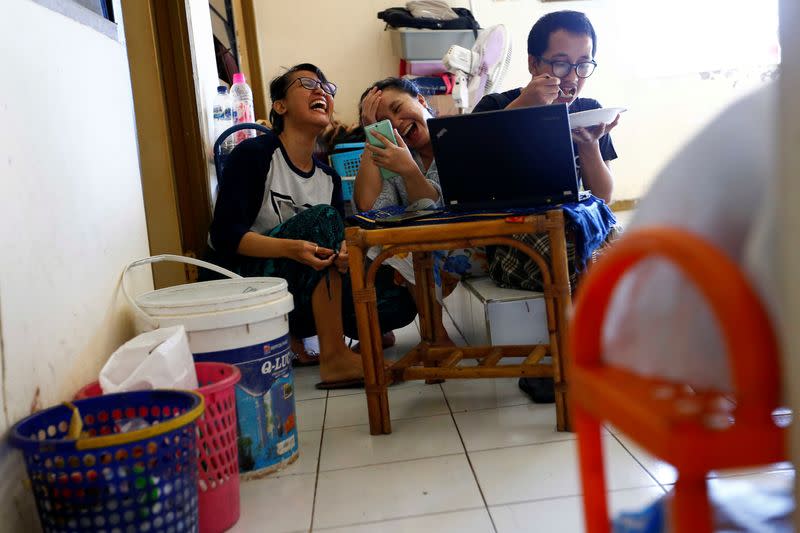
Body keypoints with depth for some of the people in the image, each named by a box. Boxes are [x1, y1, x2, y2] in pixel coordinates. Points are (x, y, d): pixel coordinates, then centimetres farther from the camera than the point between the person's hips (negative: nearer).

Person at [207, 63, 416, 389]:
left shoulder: (328, 176, 10)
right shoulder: (253, 154, -8)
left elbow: (337, 240, 4)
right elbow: (225, 234, -17)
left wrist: (343, 253, -22)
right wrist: (290, 248, -33)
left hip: (303, 293, 6)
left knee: (398, 303, -13)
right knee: (321, 216, -29)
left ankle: (290, 335, 5)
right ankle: (334, 358, -31)